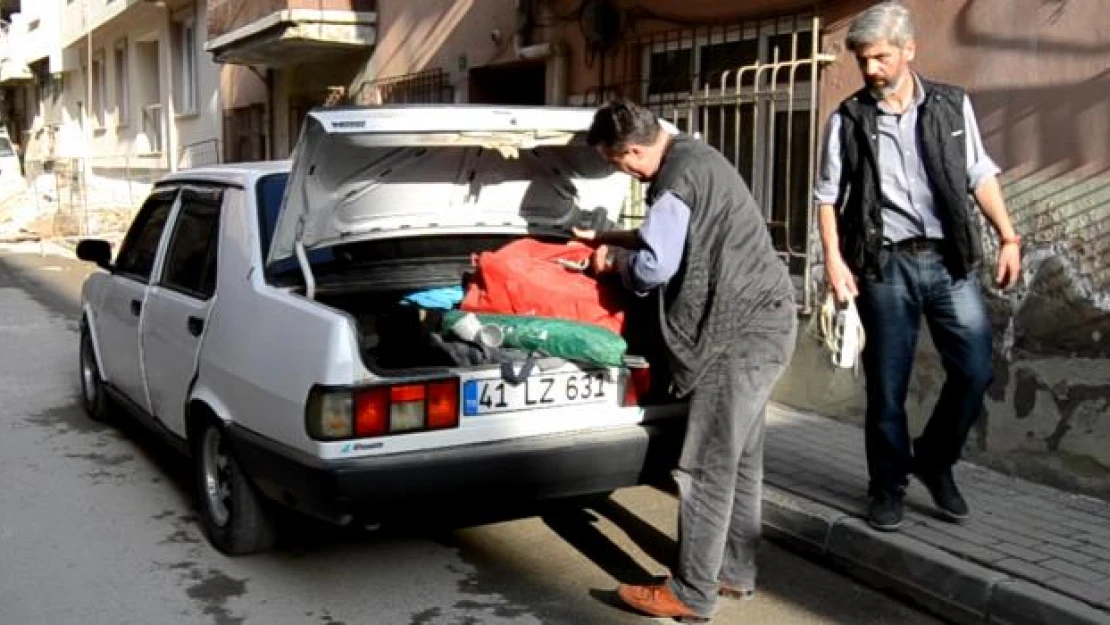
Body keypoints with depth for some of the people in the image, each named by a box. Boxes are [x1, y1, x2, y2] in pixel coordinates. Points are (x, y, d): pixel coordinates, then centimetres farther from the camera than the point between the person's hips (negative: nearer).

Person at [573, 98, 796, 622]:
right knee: (740, 458, 16)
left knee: (706, 467, -4)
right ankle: (734, 571, 27)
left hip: (739, 330, -11)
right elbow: (671, 237, 29)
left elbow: (656, 266, -19)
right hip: (758, 321, 11)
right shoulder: (690, 156, 16)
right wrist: (608, 238, 28)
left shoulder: (679, 174, -17)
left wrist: (613, 260, 0)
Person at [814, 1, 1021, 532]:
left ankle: (935, 460, 23)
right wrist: (834, 260, -6)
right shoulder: (848, 119, 3)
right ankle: (889, 486, 21)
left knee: (975, 370, -1)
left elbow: (980, 175, 11)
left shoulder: (952, 105, 7)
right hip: (885, 266, -1)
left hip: (950, 260, 2)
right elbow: (828, 195, 4)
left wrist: (1008, 236, 3)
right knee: (887, 385, 4)